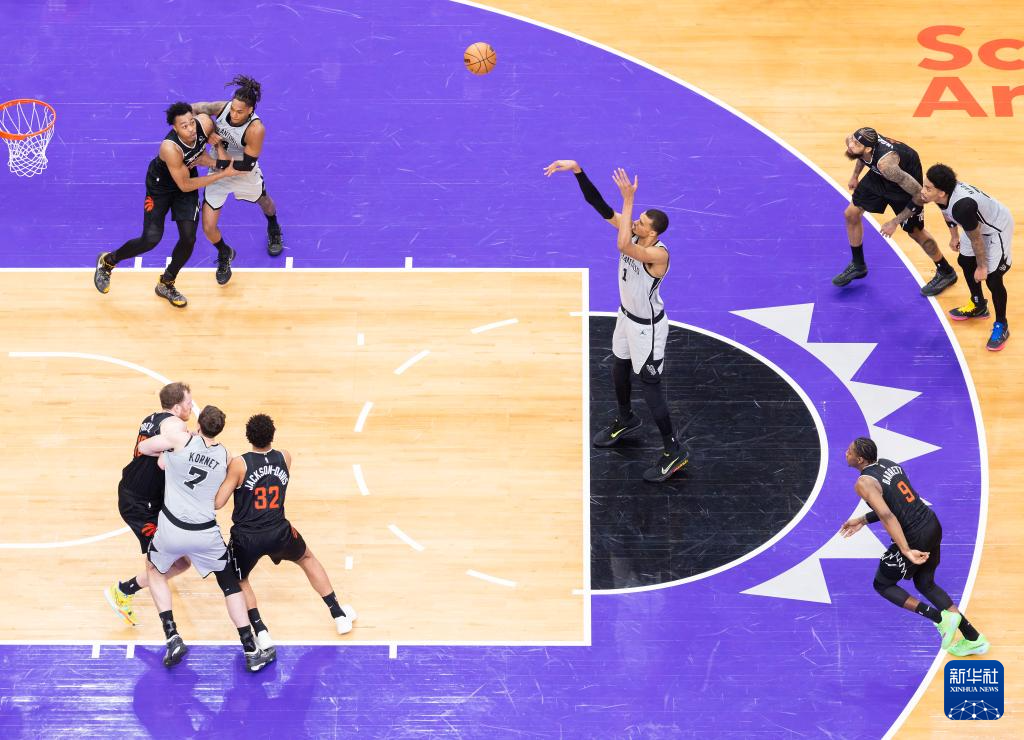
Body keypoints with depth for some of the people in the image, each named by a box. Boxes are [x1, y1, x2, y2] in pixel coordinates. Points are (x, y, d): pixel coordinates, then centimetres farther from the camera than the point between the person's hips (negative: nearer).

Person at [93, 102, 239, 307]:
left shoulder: (205, 123, -28)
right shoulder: (170, 148, -42)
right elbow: (184, 185, -30)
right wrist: (223, 174, -29)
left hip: (189, 177, 5)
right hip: (161, 184, -5)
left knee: (188, 238, -2)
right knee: (151, 239, -8)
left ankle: (166, 284, 24)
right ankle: (107, 262, 21)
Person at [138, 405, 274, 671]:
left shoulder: (181, 440, -8)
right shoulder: (226, 457, 4)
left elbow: (142, 447, 2)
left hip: (172, 530, -1)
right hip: (206, 534, 1)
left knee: (155, 570, 28)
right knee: (231, 584, 19)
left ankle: (173, 638, 15)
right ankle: (251, 653, 16)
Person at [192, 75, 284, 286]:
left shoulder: (256, 129, -36)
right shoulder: (222, 108, -26)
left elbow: (247, 164, -30)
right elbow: (196, 109, -10)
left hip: (245, 174, -2)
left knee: (264, 202, 33)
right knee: (208, 228, -1)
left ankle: (273, 230, 69)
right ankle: (224, 254, 33)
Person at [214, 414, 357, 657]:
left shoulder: (239, 464, -16)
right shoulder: (285, 458, -4)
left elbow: (217, 503, -15)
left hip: (246, 538, -3)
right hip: (279, 533, 3)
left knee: (239, 580, 26)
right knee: (307, 558, 32)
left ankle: (261, 632, 8)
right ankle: (339, 615, 34)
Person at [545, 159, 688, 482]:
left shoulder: (658, 254, -36)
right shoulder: (632, 231, -14)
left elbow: (623, 246, -53)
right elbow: (600, 206, -17)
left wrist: (628, 199, -50)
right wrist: (578, 170, -29)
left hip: (647, 327, -8)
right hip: (627, 315, 8)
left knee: (650, 386, 0)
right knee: (620, 371, 26)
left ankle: (674, 452, 14)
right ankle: (626, 421, 53)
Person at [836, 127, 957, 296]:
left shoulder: (885, 163, -47)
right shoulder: (852, 141, -28)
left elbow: (919, 195, -37)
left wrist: (895, 222, -28)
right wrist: (855, 176, 14)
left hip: (906, 176, -7)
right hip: (878, 176, 7)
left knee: (914, 230, 8)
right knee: (851, 214, 10)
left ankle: (946, 273, 31)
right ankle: (858, 265, 32)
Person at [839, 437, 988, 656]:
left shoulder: (864, 483, -16)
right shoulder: (888, 464, 10)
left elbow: (887, 516, -29)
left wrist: (906, 551, -35)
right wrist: (863, 520, 23)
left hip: (914, 538, -8)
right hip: (932, 525, 8)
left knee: (882, 585, 15)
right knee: (925, 584, 26)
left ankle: (939, 617, 1)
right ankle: (973, 638, 24)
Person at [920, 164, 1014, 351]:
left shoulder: (962, 206, -43)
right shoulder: (942, 195, -20)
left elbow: (976, 239, -28)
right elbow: (948, 214, 7)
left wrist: (981, 267, -15)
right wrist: (954, 236, 18)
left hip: (998, 229, -9)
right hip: (979, 226, 9)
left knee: (992, 278, -8)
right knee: (965, 262, 20)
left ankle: (1001, 326, 12)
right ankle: (978, 306, 44)